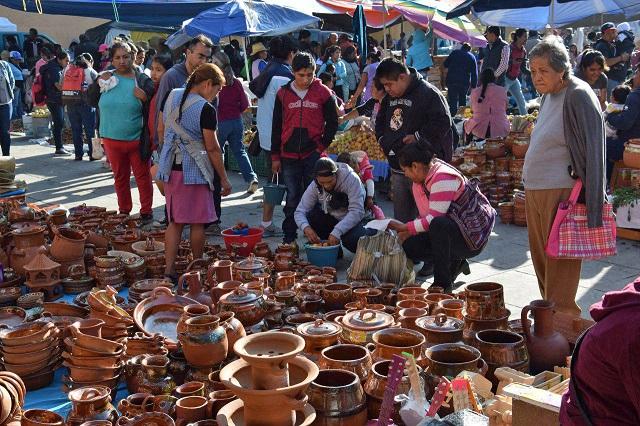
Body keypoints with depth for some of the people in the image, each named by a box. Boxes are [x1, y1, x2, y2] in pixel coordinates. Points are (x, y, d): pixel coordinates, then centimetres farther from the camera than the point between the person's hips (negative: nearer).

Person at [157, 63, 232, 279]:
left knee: (175, 221, 11)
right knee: (197, 222, 6)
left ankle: (169, 270, 9)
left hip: (170, 168, 7)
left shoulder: (172, 97, 7)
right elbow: (212, 148, -12)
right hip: (194, 170, -6)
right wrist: (224, 179, -4)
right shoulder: (205, 109, -14)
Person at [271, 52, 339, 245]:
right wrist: (275, 156, 7)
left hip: (313, 154, -1)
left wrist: (322, 147, -3)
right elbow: (276, 127, 9)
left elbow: (332, 124, 6)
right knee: (292, 198, 7)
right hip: (289, 156, 2)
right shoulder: (283, 93, 5)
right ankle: (289, 238, 15)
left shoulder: (323, 93, 0)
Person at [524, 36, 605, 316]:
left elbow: (592, 151, -16)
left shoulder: (578, 96, -13)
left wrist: (589, 205, -19)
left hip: (561, 191, -9)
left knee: (559, 260, -3)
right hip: (534, 189, 9)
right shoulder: (548, 95, 13)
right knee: (540, 257, 15)